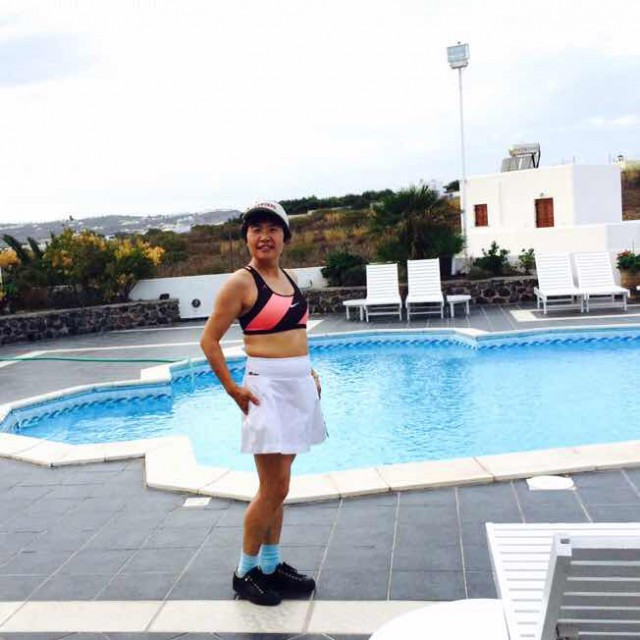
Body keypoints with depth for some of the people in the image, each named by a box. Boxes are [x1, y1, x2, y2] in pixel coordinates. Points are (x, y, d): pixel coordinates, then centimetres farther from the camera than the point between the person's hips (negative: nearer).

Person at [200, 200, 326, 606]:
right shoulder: (241, 283, -10)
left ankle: (271, 565, 27)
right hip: (268, 387, -7)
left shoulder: (290, 279, 12)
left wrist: (309, 372, 13)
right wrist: (233, 390, -11)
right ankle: (246, 572, 15)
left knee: (278, 486, 15)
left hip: (300, 385, 7)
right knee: (274, 489, -3)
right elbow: (209, 340, -9)